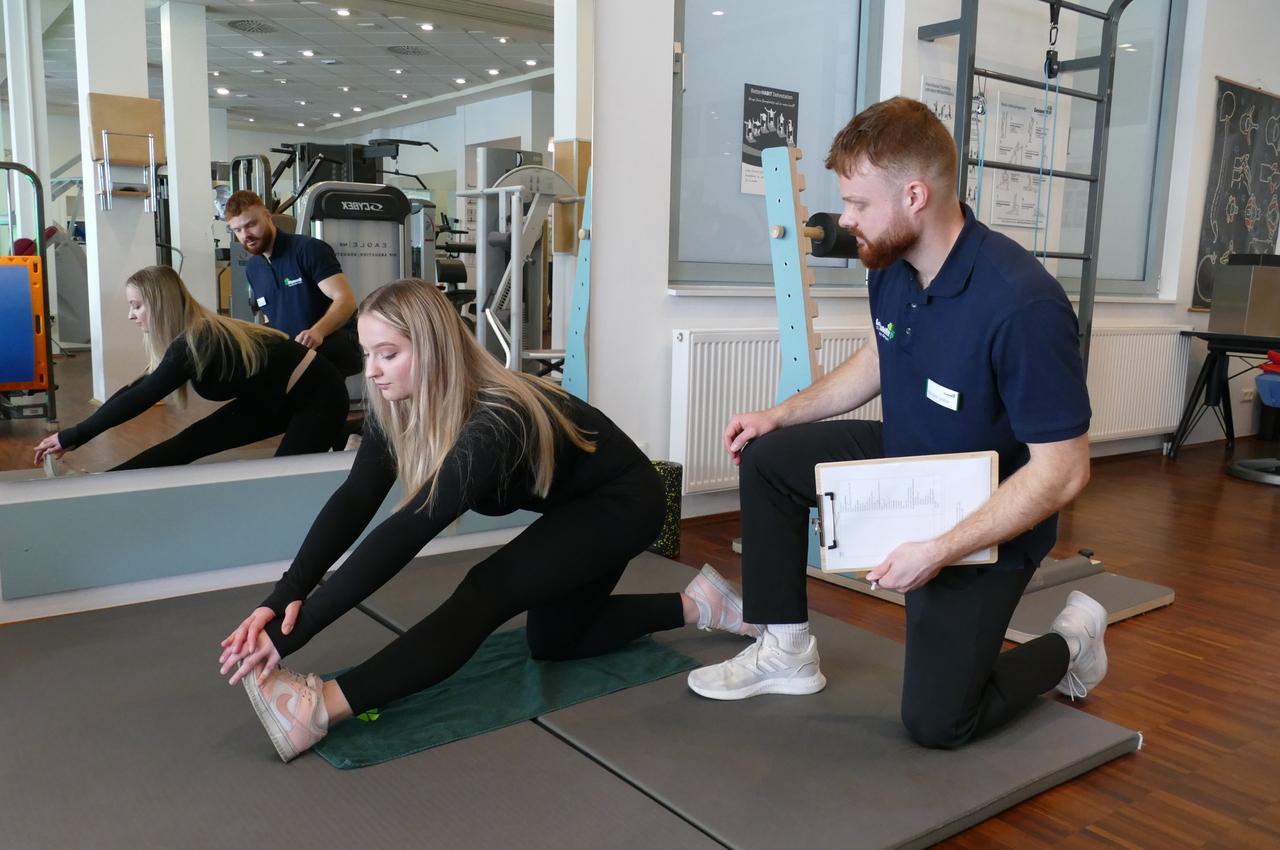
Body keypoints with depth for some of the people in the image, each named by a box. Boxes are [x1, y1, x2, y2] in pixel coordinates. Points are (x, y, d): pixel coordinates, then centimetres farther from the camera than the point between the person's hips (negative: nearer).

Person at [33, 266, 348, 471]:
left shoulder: (196, 342, -26)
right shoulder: (195, 337, 1)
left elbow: (137, 399, -24)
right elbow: (137, 389, 6)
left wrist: (72, 437, -16)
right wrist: (74, 436, 5)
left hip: (317, 395, -8)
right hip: (273, 400, 9)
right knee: (193, 442, -2)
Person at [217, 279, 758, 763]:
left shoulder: (494, 423, -39)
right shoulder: (397, 405, -14)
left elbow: (405, 533, -44)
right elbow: (354, 502, -22)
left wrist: (294, 631, -44)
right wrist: (283, 597, -35)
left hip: (621, 502, -9)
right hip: (573, 505, 9)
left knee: (489, 592, -29)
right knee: (553, 643, 14)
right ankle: (695, 606, 24)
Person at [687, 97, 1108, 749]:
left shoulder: (1023, 307, -34)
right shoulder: (890, 265, -11)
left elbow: (1062, 471, -28)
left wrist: (939, 551, -29)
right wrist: (783, 414, 4)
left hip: (986, 521, -7)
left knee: (937, 721, -3)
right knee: (767, 458, -2)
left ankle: (1070, 640, 25)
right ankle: (787, 653, 8)